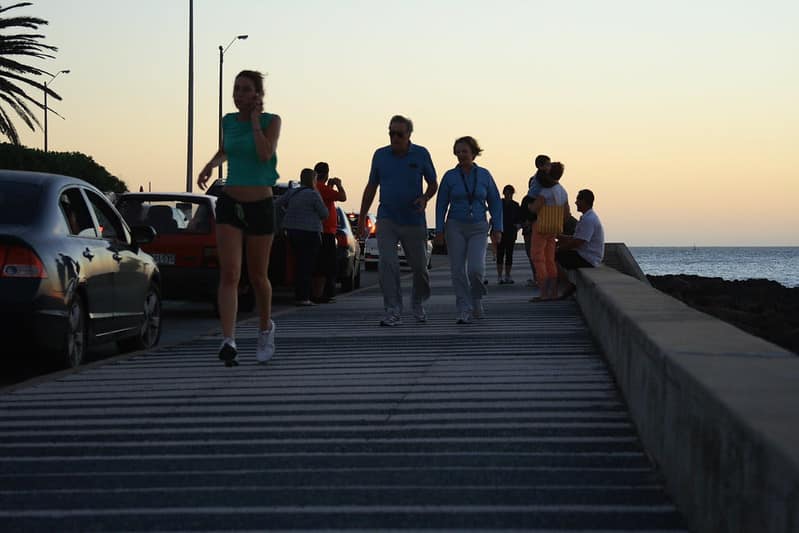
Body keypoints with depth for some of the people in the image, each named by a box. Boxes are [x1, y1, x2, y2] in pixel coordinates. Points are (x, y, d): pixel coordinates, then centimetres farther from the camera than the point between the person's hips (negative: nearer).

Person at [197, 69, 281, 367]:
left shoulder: (271, 121, -4)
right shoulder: (229, 121, 6)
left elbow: (266, 154, -21)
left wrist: (255, 119, -14)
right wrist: (211, 165, 10)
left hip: (260, 206, -2)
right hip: (229, 205, 2)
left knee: (258, 276, 10)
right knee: (229, 273, -14)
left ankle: (265, 328, 37)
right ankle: (228, 342, -22)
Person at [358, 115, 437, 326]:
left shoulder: (421, 154, -1)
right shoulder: (380, 155, 3)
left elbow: (433, 184, 9)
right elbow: (371, 187, 12)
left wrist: (424, 198, -14)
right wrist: (362, 220, 11)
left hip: (413, 220, 0)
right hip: (387, 219, 0)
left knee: (419, 267, 8)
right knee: (387, 264, -16)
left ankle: (418, 304, 35)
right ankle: (393, 312, -15)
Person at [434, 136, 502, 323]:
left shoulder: (484, 175, 3)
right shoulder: (450, 176, 1)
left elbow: (495, 203, 8)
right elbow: (441, 204, 4)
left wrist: (497, 228, 2)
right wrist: (439, 230, -2)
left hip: (478, 228, 0)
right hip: (455, 227, 0)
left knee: (476, 268, -16)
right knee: (458, 270, -4)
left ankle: (477, 298, 13)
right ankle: (465, 311, 4)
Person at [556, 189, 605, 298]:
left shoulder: (588, 219, -19)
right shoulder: (588, 217, 17)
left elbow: (577, 243, -23)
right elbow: (575, 238, 19)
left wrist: (558, 249, -10)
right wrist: (558, 236, 10)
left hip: (586, 260, -11)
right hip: (587, 257, 11)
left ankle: (569, 285, -13)